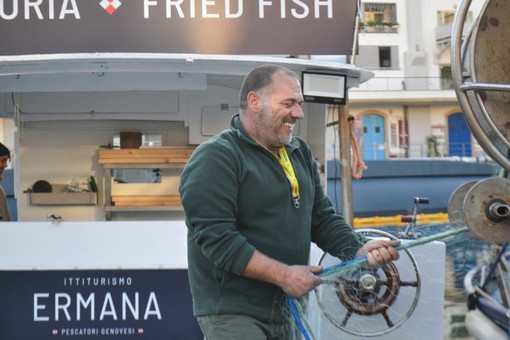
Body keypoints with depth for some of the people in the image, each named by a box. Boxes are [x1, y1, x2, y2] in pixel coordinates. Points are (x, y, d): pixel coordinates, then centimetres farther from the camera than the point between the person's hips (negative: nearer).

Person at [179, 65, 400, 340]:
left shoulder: (300, 153, 13)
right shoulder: (216, 157, -12)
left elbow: (323, 218, 16)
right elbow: (217, 238, -21)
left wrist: (358, 250, -3)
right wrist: (284, 275, -22)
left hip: (281, 312, 8)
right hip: (231, 314, -8)